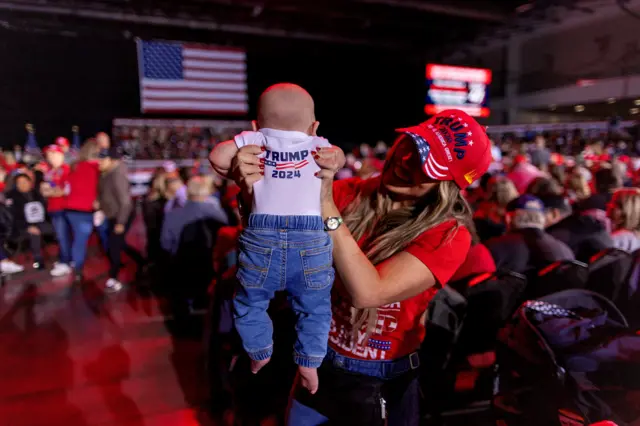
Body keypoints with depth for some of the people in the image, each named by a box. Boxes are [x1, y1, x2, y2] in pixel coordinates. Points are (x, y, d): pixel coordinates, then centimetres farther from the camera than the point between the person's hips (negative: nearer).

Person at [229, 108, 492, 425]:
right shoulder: (351, 193, -10)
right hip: (318, 359, 4)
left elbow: (368, 292, -31)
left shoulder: (448, 235, -20)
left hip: (380, 381, -3)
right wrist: (253, 186, -35)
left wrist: (326, 202, -32)